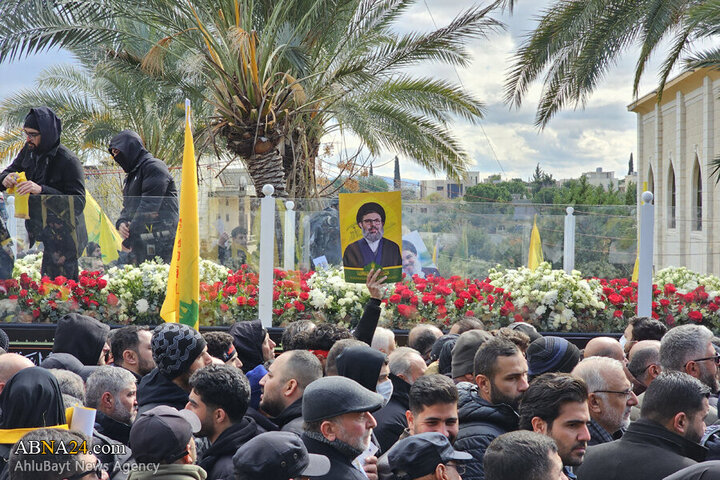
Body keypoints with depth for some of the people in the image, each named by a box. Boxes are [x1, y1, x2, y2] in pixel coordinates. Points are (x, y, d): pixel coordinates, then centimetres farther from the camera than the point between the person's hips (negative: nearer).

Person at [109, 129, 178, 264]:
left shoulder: (154, 166, -5)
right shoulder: (130, 177, 26)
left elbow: (148, 206, -13)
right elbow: (127, 207, 25)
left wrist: (128, 239, -14)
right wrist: (121, 223, -1)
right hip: (139, 245, 9)